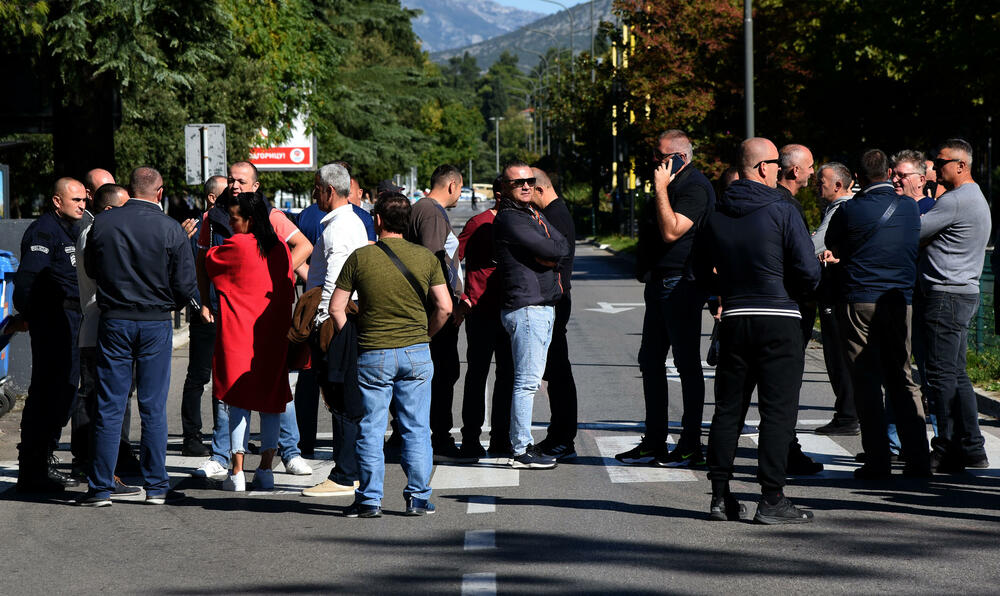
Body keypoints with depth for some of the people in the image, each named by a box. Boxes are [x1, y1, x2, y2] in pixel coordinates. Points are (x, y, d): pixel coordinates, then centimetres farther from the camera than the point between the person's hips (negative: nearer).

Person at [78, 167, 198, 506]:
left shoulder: (102, 223, -4)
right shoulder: (171, 229, -8)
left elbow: (91, 270, 11)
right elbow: (186, 287, -5)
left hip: (113, 321, 1)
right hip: (156, 324, -1)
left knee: (109, 407, 5)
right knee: (154, 408, 5)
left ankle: (101, 487, 6)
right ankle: (156, 487, 8)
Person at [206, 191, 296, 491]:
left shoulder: (237, 246, -12)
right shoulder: (280, 249, 4)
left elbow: (209, 260, 6)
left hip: (239, 334, -4)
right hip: (274, 336, 4)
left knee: (238, 400, 1)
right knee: (270, 399, 9)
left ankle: (237, 473, -1)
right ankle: (266, 469, 9)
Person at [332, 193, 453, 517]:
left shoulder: (360, 257, -5)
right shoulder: (426, 258, 0)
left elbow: (336, 307, -4)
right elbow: (444, 307, -2)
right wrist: (424, 336, 12)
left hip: (373, 355, -2)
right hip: (417, 353, 2)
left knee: (371, 430, 6)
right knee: (416, 429, 8)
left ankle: (370, 499, 9)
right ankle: (418, 497, 9)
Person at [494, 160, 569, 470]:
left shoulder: (535, 215, 20)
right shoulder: (509, 219, -11)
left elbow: (563, 245, 14)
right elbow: (551, 251, -16)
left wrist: (548, 255, -3)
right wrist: (552, 250, 3)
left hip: (544, 306, 10)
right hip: (525, 307, -10)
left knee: (528, 380, 12)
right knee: (527, 381, -9)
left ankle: (519, 441, 18)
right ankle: (522, 450, -7)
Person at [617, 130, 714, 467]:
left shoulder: (695, 186, -13)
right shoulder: (672, 184, 18)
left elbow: (671, 231, -24)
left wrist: (661, 189, -19)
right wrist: (643, 267, 16)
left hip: (681, 285, -10)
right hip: (659, 284, 10)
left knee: (687, 364, -5)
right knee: (650, 362, 11)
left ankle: (691, 446, 0)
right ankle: (654, 443, 17)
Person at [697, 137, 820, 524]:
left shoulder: (716, 215, 6)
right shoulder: (782, 212, -10)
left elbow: (702, 272, 12)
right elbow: (809, 272, -14)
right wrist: (792, 292, 6)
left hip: (734, 318, 5)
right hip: (779, 319, -5)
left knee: (728, 408, 11)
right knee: (778, 410, -1)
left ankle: (720, 496, 12)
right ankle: (771, 499, -4)